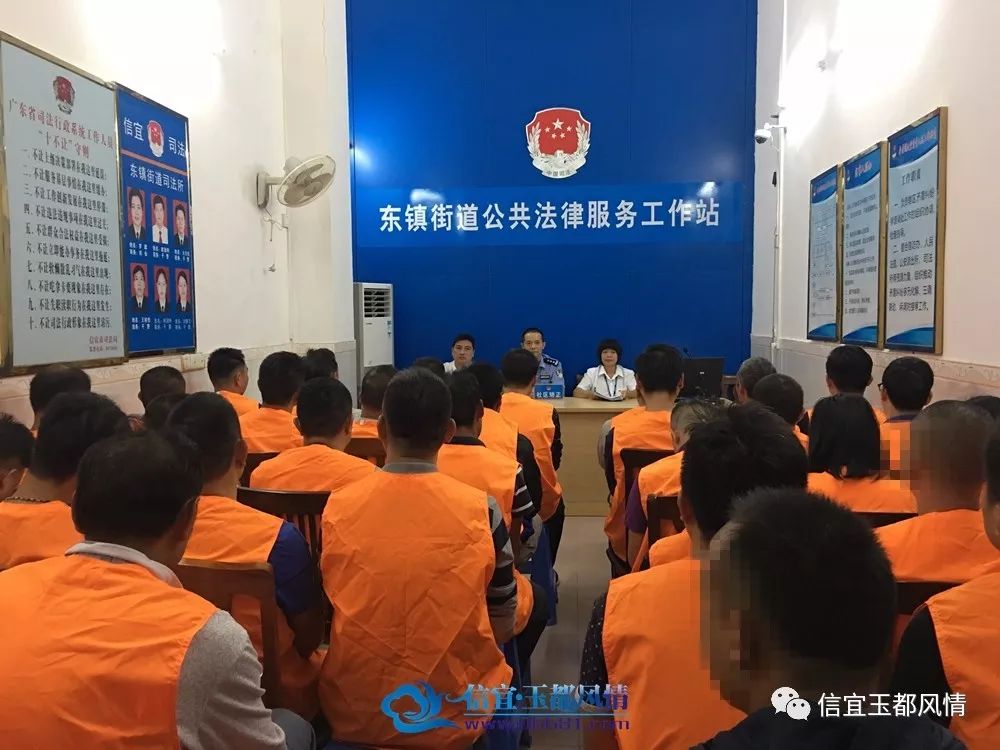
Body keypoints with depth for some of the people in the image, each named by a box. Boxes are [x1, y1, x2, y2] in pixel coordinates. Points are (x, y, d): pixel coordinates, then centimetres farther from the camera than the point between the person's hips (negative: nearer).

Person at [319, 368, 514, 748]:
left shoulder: (337, 508, -11)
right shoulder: (481, 511, -15)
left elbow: (325, 617, 2)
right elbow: (503, 627, -4)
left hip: (352, 714, 2)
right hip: (453, 716, -2)